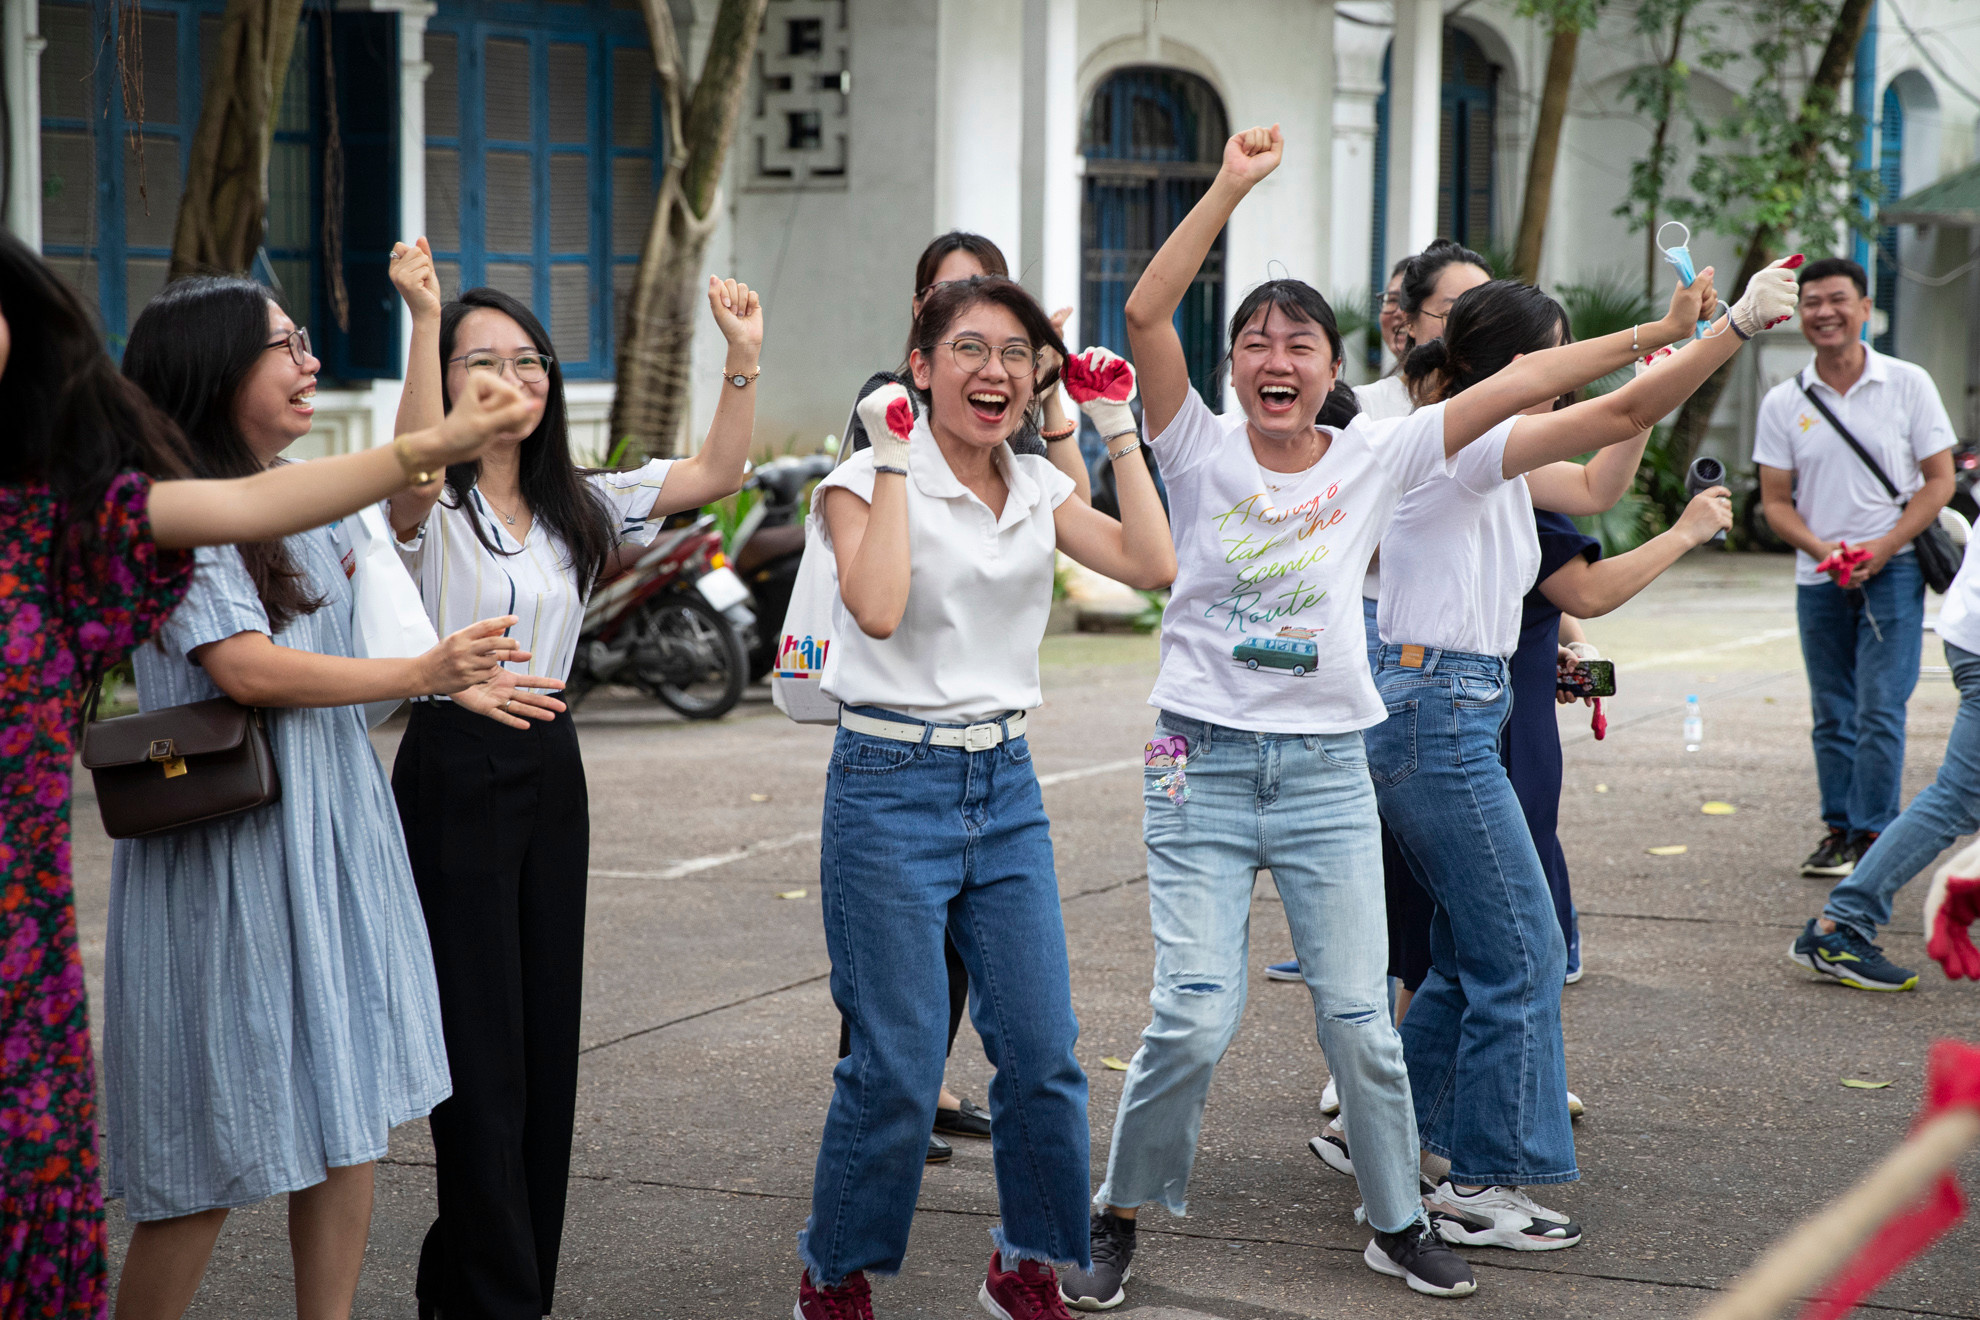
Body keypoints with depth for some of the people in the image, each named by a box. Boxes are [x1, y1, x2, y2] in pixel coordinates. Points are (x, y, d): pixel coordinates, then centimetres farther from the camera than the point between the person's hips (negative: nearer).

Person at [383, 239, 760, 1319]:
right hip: (453, 772, -7)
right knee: (483, 1056, -5)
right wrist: (425, 315, -39)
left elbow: (715, 473, 6)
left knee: (548, 1047, 10)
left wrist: (743, 355, -6)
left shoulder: (574, 506, 13)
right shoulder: (431, 509, -6)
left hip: (550, 771, 7)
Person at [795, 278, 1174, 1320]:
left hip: (1005, 784, 5)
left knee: (1042, 1052, 3)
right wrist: (893, 458, -18)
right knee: (897, 1067, -3)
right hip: (891, 784, -5)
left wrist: (1117, 426, -1)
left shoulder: (1037, 489, 9)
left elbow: (1152, 565, -4)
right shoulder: (868, 480, -7)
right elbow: (878, 608, -24)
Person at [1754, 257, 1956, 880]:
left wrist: (1881, 548, -13)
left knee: (1880, 709, -9)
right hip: (1818, 578, 3)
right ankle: (1839, 829, 17)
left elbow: (1939, 480, 0)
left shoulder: (1908, 385, -1)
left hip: (1892, 570, -3)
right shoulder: (1783, 403, 4)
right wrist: (1822, 549, -13)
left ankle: (1873, 835, -3)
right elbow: (1775, 501, 5)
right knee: (1832, 716, 8)